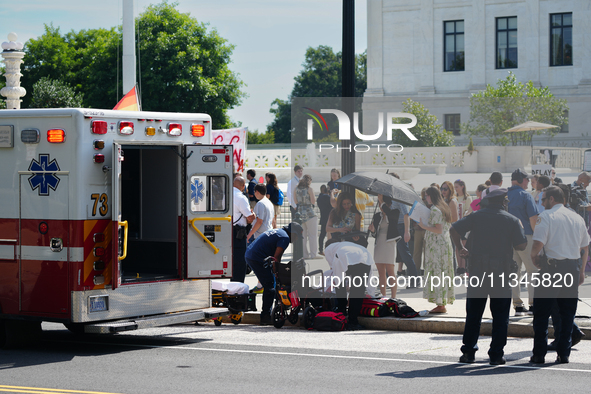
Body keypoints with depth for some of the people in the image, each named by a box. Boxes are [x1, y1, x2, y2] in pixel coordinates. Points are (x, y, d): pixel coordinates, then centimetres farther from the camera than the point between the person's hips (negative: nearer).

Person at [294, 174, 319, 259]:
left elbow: (295, 201, 11)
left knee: (303, 235, 11)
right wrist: (313, 197, 9)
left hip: (300, 213, 5)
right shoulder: (309, 189, -10)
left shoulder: (296, 189, 5)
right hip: (309, 213, -5)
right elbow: (313, 201, -9)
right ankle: (313, 254, -1)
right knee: (313, 235, 2)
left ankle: (305, 254, 12)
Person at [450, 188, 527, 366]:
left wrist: (461, 248, 10)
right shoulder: (512, 220, -1)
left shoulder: (477, 216, 4)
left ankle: (468, 351, 9)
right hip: (501, 272, -2)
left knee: (473, 313, 10)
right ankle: (496, 354, 3)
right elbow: (521, 246, -4)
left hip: (477, 270, 2)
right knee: (500, 315, 5)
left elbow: (454, 229, -2)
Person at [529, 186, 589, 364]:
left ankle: (539, 354, 3)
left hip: (552, 267, -5)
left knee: (541, 313, 3)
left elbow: (538, 244, -14)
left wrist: (534, 257, 5)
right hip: (573, 267, 5)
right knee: (568, 313, 10)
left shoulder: (546, 216, -5)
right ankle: (563, 354, 9)